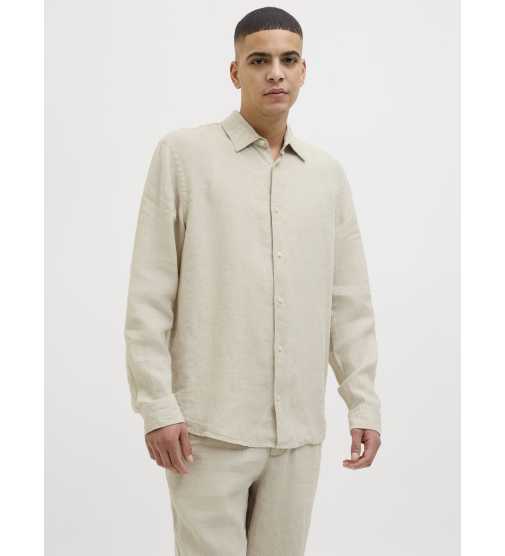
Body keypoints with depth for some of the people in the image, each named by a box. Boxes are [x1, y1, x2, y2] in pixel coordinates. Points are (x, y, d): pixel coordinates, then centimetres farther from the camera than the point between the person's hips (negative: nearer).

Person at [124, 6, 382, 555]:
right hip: (211, 423, -3)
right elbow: (149, 294, -4)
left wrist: (363, 402, 7)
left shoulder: (327, 172, 11)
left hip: (299, 427, 4)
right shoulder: (183, 152, -1)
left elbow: (350, 300, 11)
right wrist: (158, 405, -9)